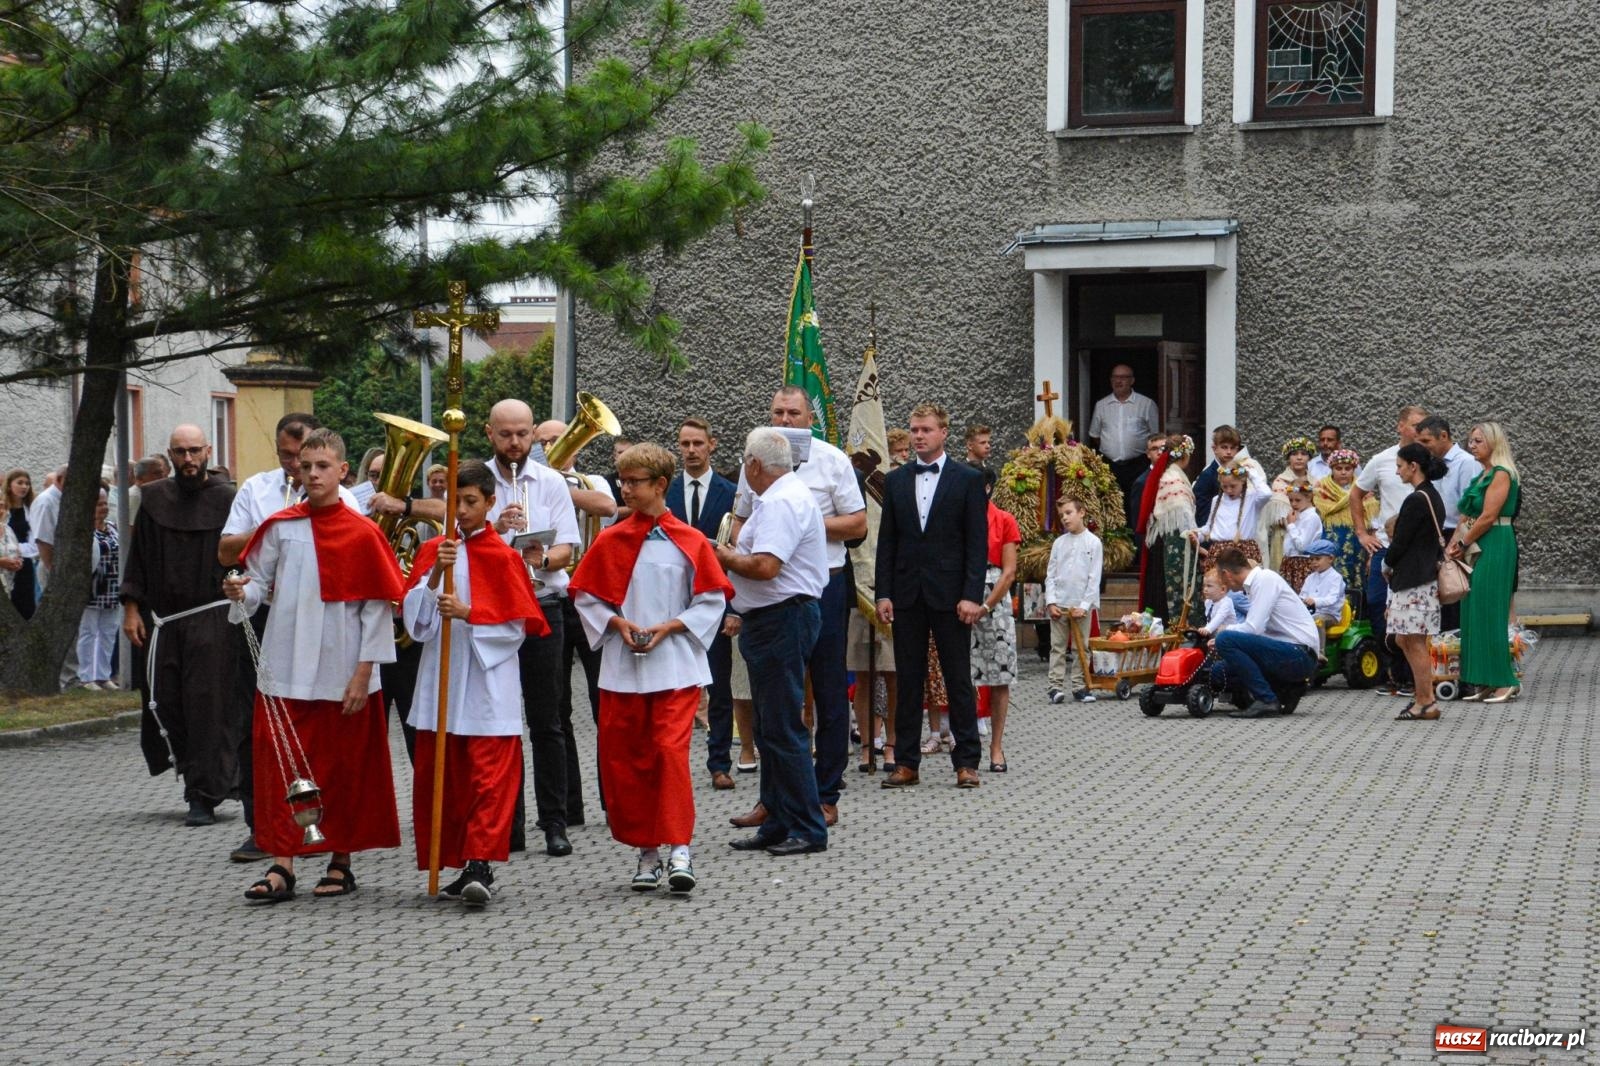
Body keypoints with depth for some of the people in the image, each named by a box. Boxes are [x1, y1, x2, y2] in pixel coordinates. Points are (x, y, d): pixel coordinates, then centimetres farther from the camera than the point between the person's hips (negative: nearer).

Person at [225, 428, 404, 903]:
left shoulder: (362, 533, -3)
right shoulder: (280, 527, 4)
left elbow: (377, 607, -3)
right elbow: (258, 584, 9)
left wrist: (364, 672, -8)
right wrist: (240, 592, -15)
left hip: (341, 672, -2)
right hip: (285, 667, 2)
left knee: (342, 767, 7)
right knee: (281, 767, 0)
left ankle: (341, 862, 19)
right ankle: (281, 865, 5)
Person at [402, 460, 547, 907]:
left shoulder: (504, 557, -2)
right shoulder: (432, 551, 9)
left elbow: (517, 626, -4)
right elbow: (414, 619, 2)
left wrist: (468, 613, -16)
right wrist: (436, 574, -12)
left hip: (489, 688, -4)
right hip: (440, 683, 4)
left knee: (491, 776, -9)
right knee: (439, 777, 6)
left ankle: (481, 865, -12)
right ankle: (463, 865, 15)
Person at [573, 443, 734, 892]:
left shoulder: (690, 541, 0)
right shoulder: (610, 541, 7)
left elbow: (713, 601, 2)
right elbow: (585, 597, 10)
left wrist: (669, 627, -10)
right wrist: (618, 623, -6)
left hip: (675, 665, -3)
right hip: (621, 666, 3)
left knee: (671, 749, -14)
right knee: (624, 756, 4)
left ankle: (679, 848, -11)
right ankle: (646, 850, 15)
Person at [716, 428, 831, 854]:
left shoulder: (781, 502, -17)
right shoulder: (788, 495, 17)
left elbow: (765, 566, -26)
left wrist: (728, 558, -10)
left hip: (782, 621, -11)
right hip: (773, 619, 11)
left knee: (783, 730, -7)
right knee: (770, 728, 15)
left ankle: (807, 829, -2)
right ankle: (778, 824, 21)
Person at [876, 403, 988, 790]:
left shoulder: (968, 479, 0)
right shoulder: (896, 480, 10)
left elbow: (978, 542, -3)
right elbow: (887, 540, 10)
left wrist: (972, 595, -11)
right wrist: (883, 592, 1)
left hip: (949, 595, -3)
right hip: (907, 595, 3)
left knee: (959, 679, 1)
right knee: (908, 679, 6)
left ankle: (966, 761, 7)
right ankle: (906, 762, 10)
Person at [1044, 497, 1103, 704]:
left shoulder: (1093, 542, -1)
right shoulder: (1059, 543, 8)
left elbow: (1094, 577, -4)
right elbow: (1050, 575, 8)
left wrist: (1084, 605, -10)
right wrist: (1051, 602, -3)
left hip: (1081, 605, -2)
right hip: (1059, 604, 2)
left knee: (1080, 648, 4)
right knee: (1058, 647, 1)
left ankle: (1079, 686, 8)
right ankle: (1055, 686, 0)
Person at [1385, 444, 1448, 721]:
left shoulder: (1417, 500, -16)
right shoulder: (1433, 496, 14)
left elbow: (1400, 542, -15)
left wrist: (1388, 563, 4)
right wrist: (1394, 563, 14)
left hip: (1414, 581, -10)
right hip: (1424, 574, 10)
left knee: (1415, 642, -4)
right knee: (1404, 639, 13)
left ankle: (1426, 704, 0)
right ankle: (1424, 695, 16)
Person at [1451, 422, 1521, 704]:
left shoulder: (1501, 474, -10)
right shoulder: (1483, 475, 18)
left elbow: (1488, 517, -16)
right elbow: (1467, 516, 16)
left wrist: (1463, 544, -8)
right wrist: (1453, 545, 5)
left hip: (1494, 548, -9)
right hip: (1476, 550, 9)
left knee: (1489, 613, -8)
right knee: (1474, 613, 7)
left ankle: (1504, 681, -4)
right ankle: (1484, 683, 10)